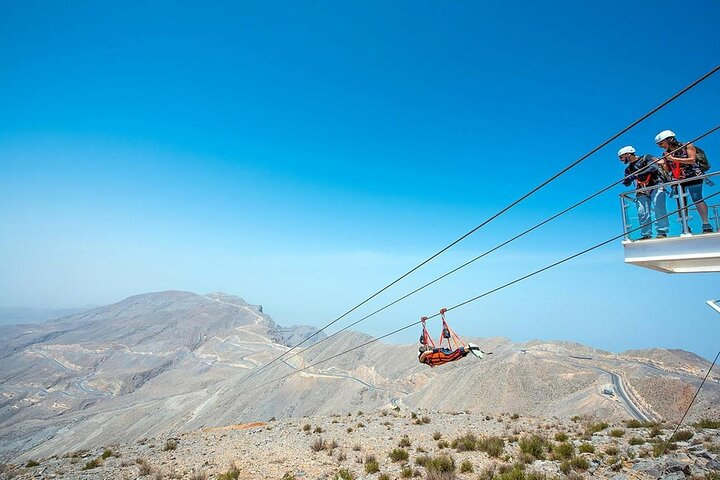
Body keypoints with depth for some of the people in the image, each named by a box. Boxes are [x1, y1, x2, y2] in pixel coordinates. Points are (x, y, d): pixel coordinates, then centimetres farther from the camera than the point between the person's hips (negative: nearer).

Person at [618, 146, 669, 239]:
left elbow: (654, 168, -17)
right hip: (642, 191, 5)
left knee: (659, 208, -17)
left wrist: (637, 174, -26)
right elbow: (627, 183, 7)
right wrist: (626, 181, -18)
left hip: (656, 186, -5)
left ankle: (662, 232, -15)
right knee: (642, 213, -6)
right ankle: (646, 234, -2)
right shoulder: (628, 169, 16)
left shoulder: (646, 158, 1)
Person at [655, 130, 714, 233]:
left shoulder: (687, 146, -4)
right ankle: (685, 227, 6)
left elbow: (692, 160, -15)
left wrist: (674, 159, -18)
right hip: (677, 180, 5)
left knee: (697, 200, -8)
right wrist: (662, 164, -7)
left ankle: (706, 226, -6)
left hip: (692, 177, -5)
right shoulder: (666, 153, 9)